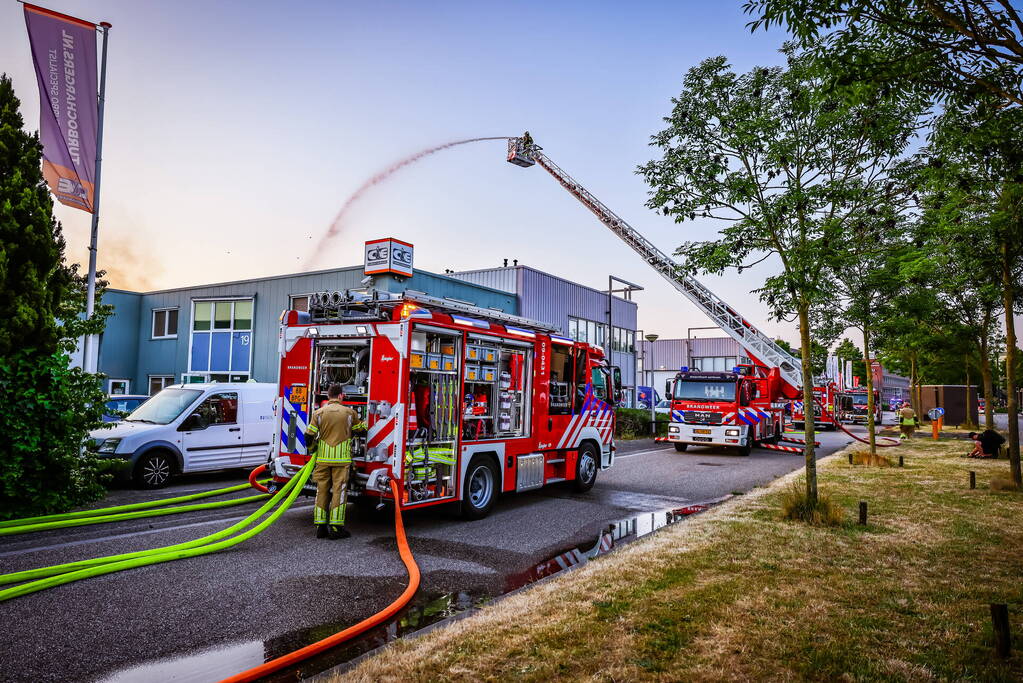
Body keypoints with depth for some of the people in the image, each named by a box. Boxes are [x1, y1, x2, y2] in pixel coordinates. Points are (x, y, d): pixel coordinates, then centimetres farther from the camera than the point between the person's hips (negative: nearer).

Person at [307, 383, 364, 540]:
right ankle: (336, 528, -1)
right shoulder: (349, 412, 0)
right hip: (342, 459, -2)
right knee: (339, 491, 0)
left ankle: (320, 526, 12)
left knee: (321, 490, 9)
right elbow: (361, 430, 11)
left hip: (323, 458, 2)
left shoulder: (319, 413, 2)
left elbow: (310, 435, 1)